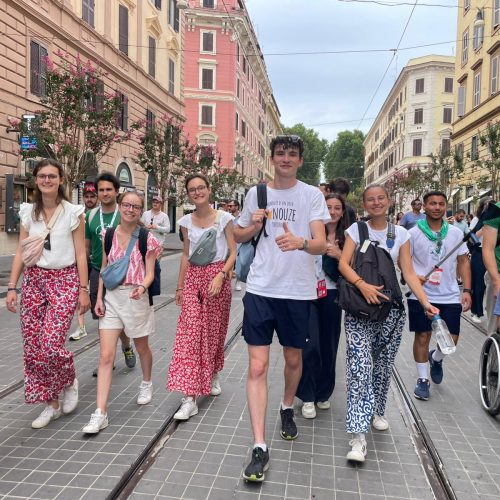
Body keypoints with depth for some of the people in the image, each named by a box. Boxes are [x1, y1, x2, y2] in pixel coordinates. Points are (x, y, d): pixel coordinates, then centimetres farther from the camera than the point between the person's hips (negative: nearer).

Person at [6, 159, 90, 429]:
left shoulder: (73, 213, -2)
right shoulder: (28, 212, 7)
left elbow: (80, 254, -2)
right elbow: (20, 252, 8)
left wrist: (83, 289, -5)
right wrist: (12, 287, 1)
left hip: (64, 280, -4)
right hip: (33, 280, 4)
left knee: (50, 345, -14)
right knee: (32, 347, 3)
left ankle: (70, 381, 19)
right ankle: (51, 404, 19)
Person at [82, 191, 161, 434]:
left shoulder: (147, 238, -6)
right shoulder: (109, 234, 2)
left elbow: (149, 273, -6)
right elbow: (104, 269, 9)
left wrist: (142, 287, -27)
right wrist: (99, 298, 3)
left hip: (136, 297, -2)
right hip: (111, 297, 2)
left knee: (142, 348, 18)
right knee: (105, 356, -5)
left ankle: (146, 384, 47)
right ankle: (100, 413, -2)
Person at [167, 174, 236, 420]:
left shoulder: (224, 218, -2)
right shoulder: (186, 221, 8)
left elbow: (233, 252, -4)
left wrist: (221, 275, -19)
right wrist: (179, 286, 13)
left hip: (217, 276, -2)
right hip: (193, 278, 2)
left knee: (214, 332, 7)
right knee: (189, 334, -8)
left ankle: (213, 375, 36)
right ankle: (189, 398, -7)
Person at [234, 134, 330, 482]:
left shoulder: (312, 195, -1)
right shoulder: (256, 192, 6)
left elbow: (322, 244, -11)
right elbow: (239, 236, 17)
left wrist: (299, 241, -33)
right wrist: (254, 225, -5)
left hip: (298, 291, 0)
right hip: (261, 288, 1)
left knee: (294, 359, 18)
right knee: (257, 367, -5)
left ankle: (287, 408, 47)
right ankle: (260, 447, 2)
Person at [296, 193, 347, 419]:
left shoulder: (346, 238, 5)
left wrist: (339, 255, -11)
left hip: (332, 295, 3)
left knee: (329, 345, 10)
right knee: (310, 345, -6)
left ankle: (323, 393, 29)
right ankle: (307, 397, 10)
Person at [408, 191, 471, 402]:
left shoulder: (456, 233, 4)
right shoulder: (413, 233, -3)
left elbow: (463, 262, 8)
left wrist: (467, 290, 0)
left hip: (450, 296, 2)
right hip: (421, 295, -2)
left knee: (451, 339, 3)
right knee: (422, 336, 5)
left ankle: (436, 359, 37)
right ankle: (423, 379, 22)